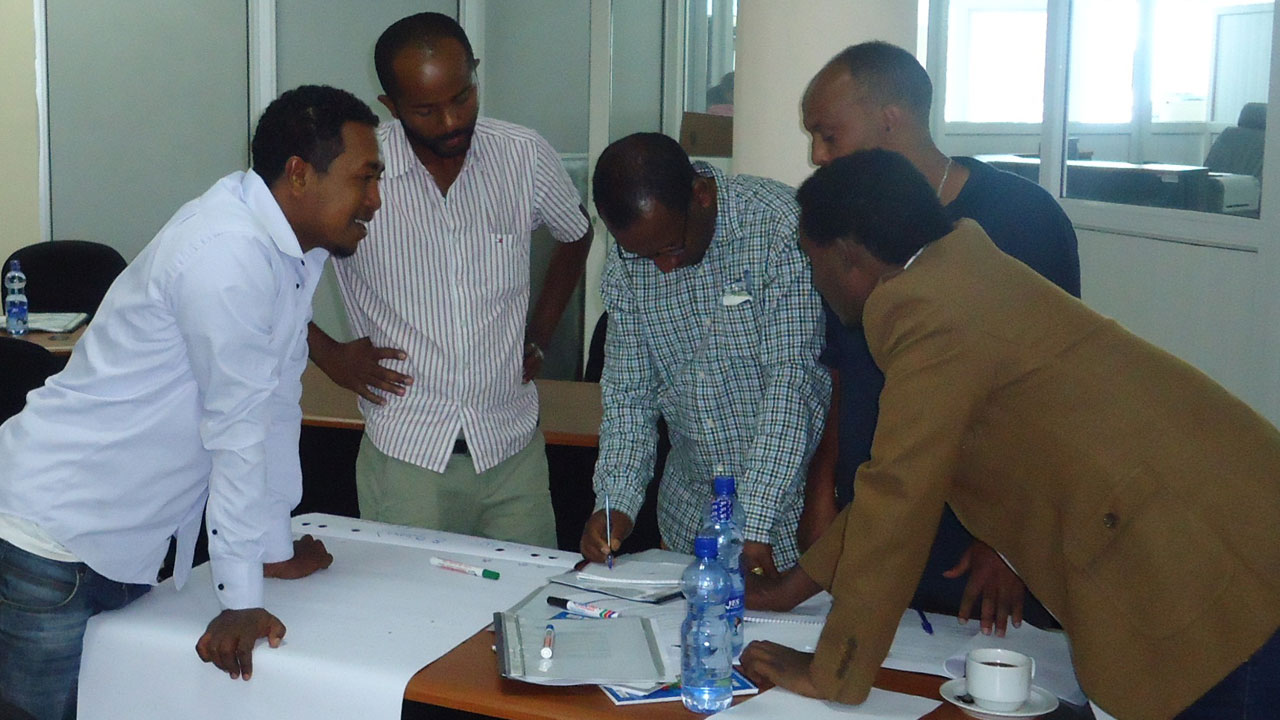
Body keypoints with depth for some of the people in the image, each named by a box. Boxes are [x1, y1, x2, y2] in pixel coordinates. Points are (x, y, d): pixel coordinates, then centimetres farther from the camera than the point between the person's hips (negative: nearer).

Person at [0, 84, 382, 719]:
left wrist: (276, 548, 15)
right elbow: (236, 427, -21)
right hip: (55, 533, -9)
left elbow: (278, 402, 9)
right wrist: (242, 600, -14)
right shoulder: (229, 255, -25)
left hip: (125, 542, 9)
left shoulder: (298, 248, 3)